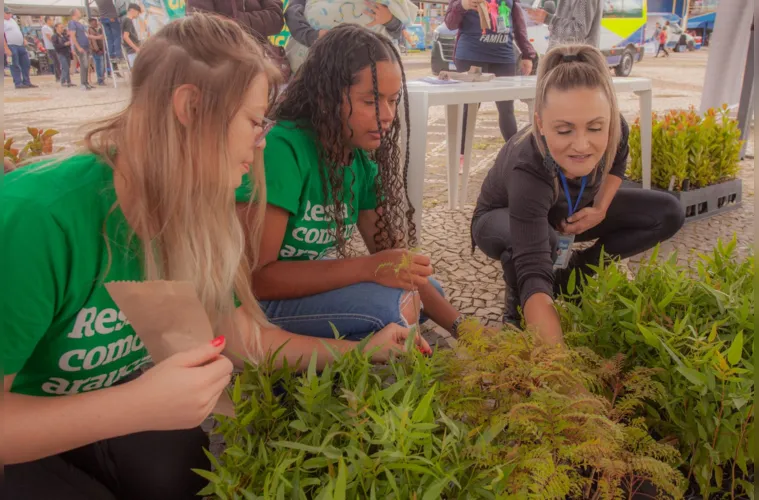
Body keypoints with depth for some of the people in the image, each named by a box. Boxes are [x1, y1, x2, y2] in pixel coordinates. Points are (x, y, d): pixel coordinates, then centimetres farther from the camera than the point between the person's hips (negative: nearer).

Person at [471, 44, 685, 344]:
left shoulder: (615, 131, -28)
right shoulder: (528, 171, -44)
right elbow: (534, 276, -52)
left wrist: (601, 208, -15)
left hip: (568, 212, 6)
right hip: (502, 219, -5)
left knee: (669, 214, -6)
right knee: (540, 240, -41)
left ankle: (572, 275, 1)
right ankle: (517, 315, -10)